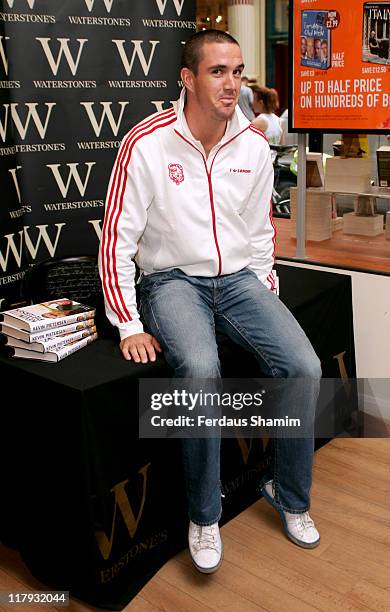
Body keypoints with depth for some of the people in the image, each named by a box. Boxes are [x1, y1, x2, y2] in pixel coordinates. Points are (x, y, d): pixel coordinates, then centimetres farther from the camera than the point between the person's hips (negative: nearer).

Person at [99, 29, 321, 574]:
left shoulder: (254, 147, 2)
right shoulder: (147, 144, -12)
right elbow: (117, 240, -10)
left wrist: (264, 297, 5)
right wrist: (130, 327, -14)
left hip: (239, 277, 4)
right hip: (173, 280, -4)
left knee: (305, 367, -17)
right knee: (201, 369, -34)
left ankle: (290, 496, 9)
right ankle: (204, 517, -10)